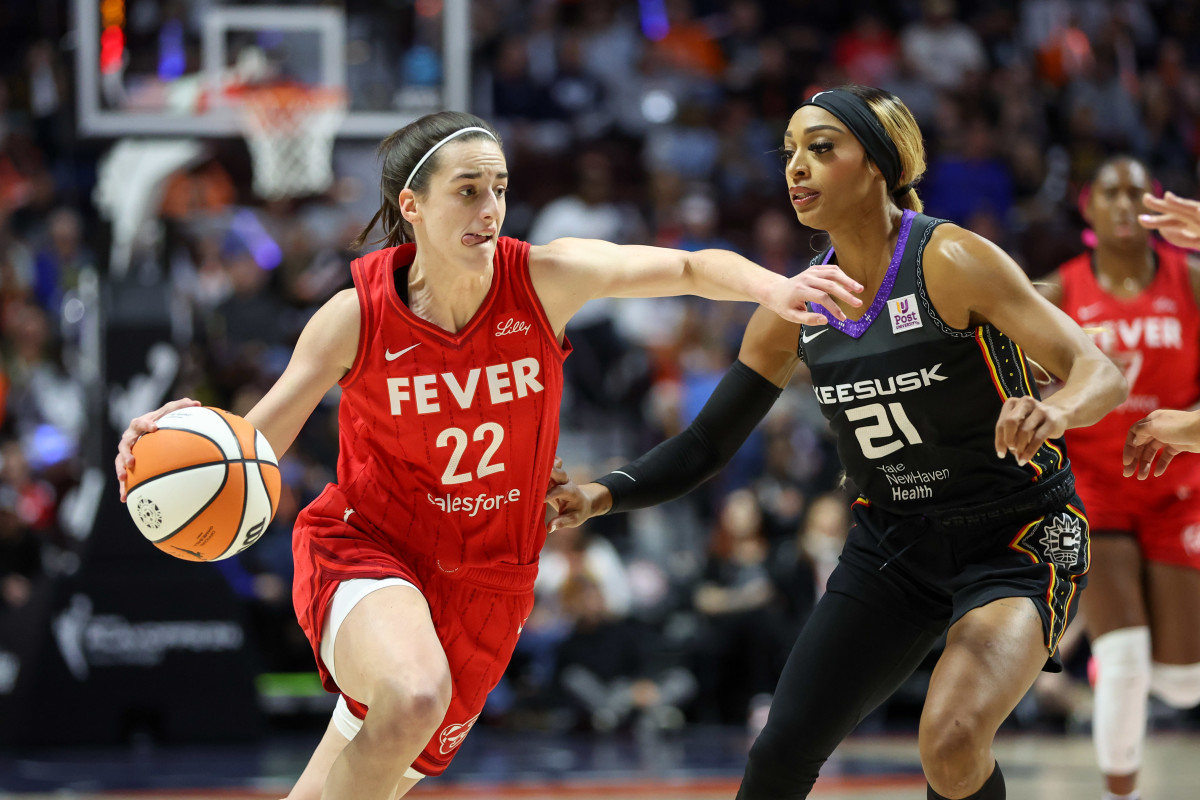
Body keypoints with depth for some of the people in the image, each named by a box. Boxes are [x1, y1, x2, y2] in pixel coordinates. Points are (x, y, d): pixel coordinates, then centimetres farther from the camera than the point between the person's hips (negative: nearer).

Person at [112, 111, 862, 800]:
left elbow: (692, 268, -5)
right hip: (365, 547, -3)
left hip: (484, 582, 3)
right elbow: (253, 447, -10)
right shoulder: (357, 317, -16)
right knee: (414, 694, -37)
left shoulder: (545, 278, -13)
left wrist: (773, 287, -26)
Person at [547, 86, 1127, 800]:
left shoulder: (950, 261, -19)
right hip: (894, 544, 6)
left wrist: (1056, 411, -47)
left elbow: (1102, 374, -24)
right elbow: (708, 442, 5)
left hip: (1017, 537, -6)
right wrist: (606, 493, -13)